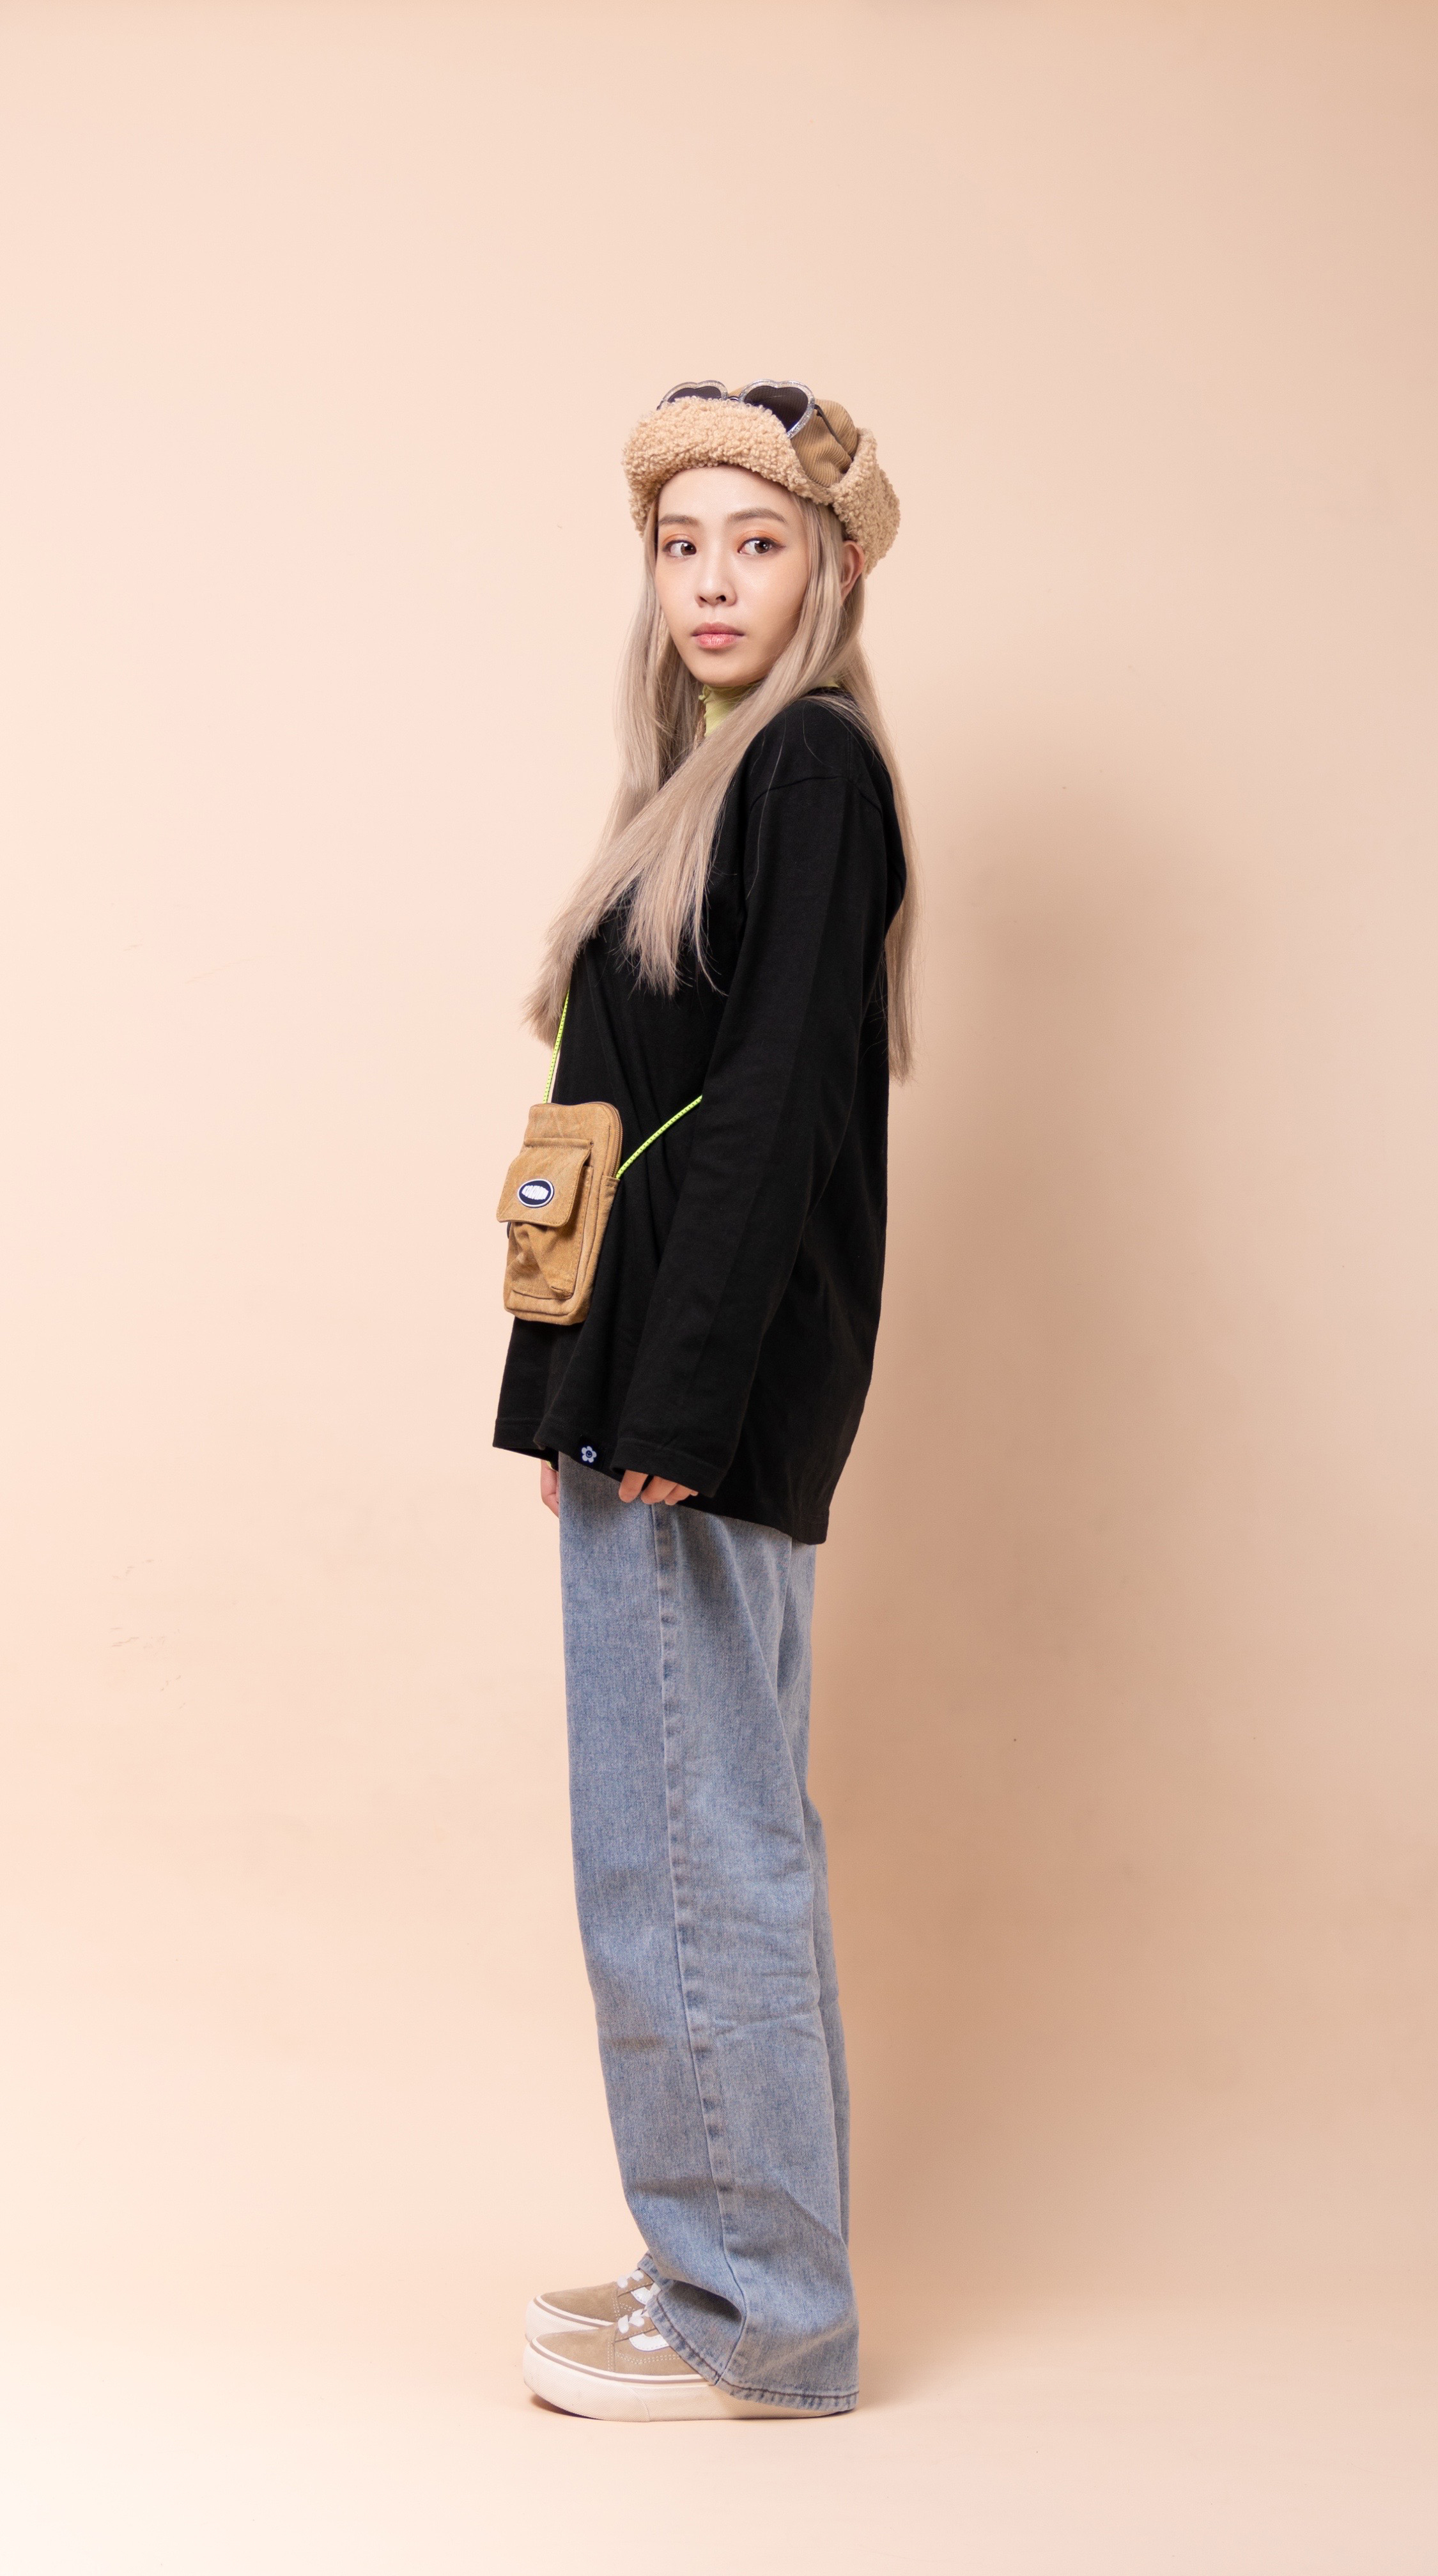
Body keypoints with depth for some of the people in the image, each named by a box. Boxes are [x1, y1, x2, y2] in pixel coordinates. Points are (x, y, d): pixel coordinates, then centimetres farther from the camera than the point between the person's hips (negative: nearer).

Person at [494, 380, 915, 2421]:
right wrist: (586, 1393, 14)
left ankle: (754, 2318, 7)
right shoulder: (719, 780, 17)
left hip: (713, 1377, -10)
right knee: (728, 1831, 14)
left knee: (684, 1847, -4)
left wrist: (671, 1402, -21)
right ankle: (746, 2257, 25)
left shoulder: (814, 763, -10)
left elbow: (781, 1095, -18)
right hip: (667, 1386, 10)